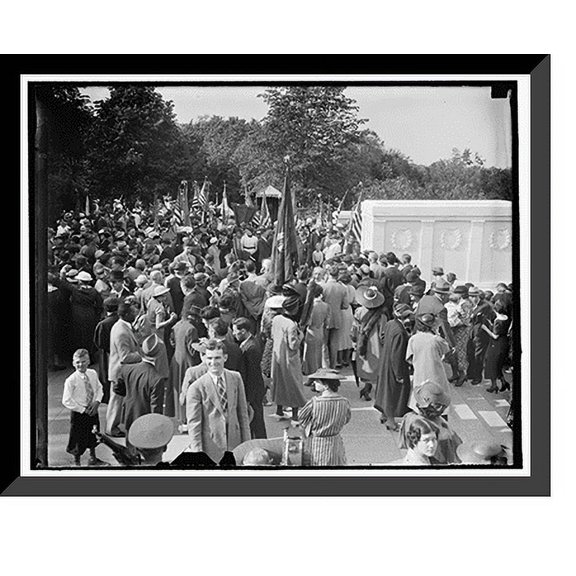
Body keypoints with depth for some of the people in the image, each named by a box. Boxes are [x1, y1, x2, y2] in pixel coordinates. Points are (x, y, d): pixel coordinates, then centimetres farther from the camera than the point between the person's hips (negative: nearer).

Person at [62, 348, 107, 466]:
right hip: (78, 414, -5)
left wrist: (97, 401, -8)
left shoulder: (93, 374, -4)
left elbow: (99, 388, 10)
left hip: (92, 411, 5)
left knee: (93, 438, 22)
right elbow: (66, 401, -17)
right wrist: (83, 410, -17)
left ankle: (93, 458, 44)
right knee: (79, 441, 5)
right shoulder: (71, 380, -19)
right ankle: (77, 462, 29)